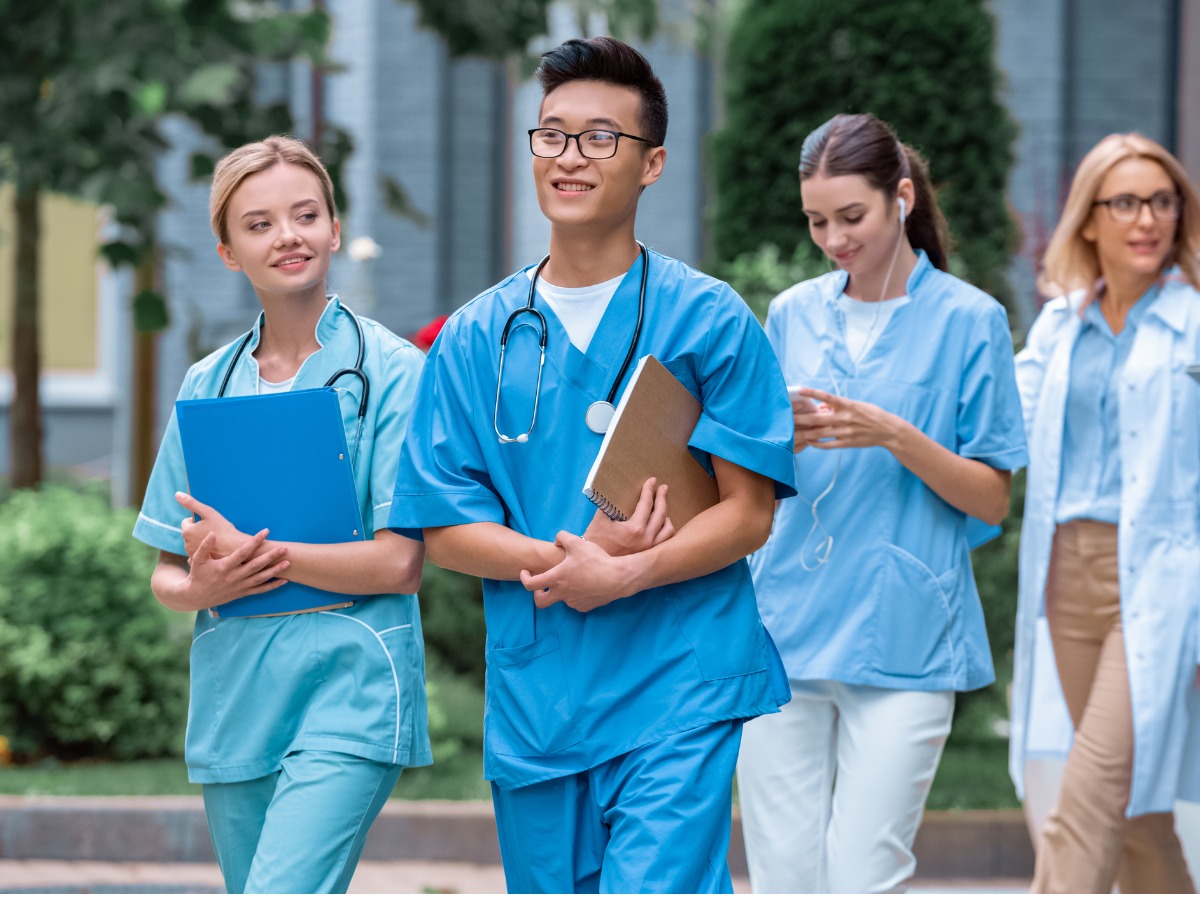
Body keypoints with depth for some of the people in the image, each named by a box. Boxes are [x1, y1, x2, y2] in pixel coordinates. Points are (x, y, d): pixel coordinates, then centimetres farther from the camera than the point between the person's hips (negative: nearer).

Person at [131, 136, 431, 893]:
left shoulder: (393, 370, -2)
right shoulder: (208, 384, 12)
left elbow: (399, 562, -9)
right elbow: (167, 575, 14)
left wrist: (261, 553, -13)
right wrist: (203, 585, -9)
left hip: (351, 693, -5)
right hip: (234, 700, 6)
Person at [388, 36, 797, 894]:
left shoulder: (709, 320, 1)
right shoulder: (476, 338, 10)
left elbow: (748, 513, -2)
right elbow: (444, 526, 6)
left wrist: (621, 574, -18)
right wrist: (571, 555, -12)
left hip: (681, 690, -4)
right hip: (534, 692, 4)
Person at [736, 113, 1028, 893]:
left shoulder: (969, 319, 0)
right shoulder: (792, 315, 12)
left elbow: (992, 499, 0)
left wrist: (895, 437, -15)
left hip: (902, 644, -4)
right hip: (785, 628, 4)